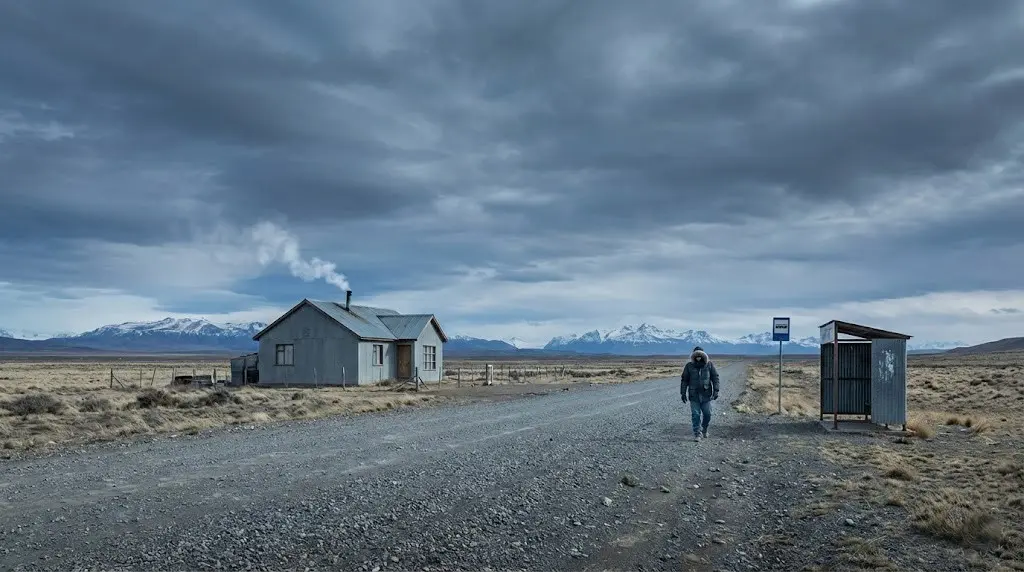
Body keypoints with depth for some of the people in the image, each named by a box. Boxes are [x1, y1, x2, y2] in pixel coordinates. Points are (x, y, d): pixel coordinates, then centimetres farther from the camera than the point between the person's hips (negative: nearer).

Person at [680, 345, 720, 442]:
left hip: (706, 394, 1)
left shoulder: (709, 365, 1)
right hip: (694, 395, -1)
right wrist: (683, 393, 1)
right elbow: (684, 380, 4)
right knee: (695, 415, -3)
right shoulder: (689, 366, 0)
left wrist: (716, 390, -4)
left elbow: (715, 377, 4)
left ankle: (704, 430, 30)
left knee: (707, 414, 5)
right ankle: (697, 434, 4)